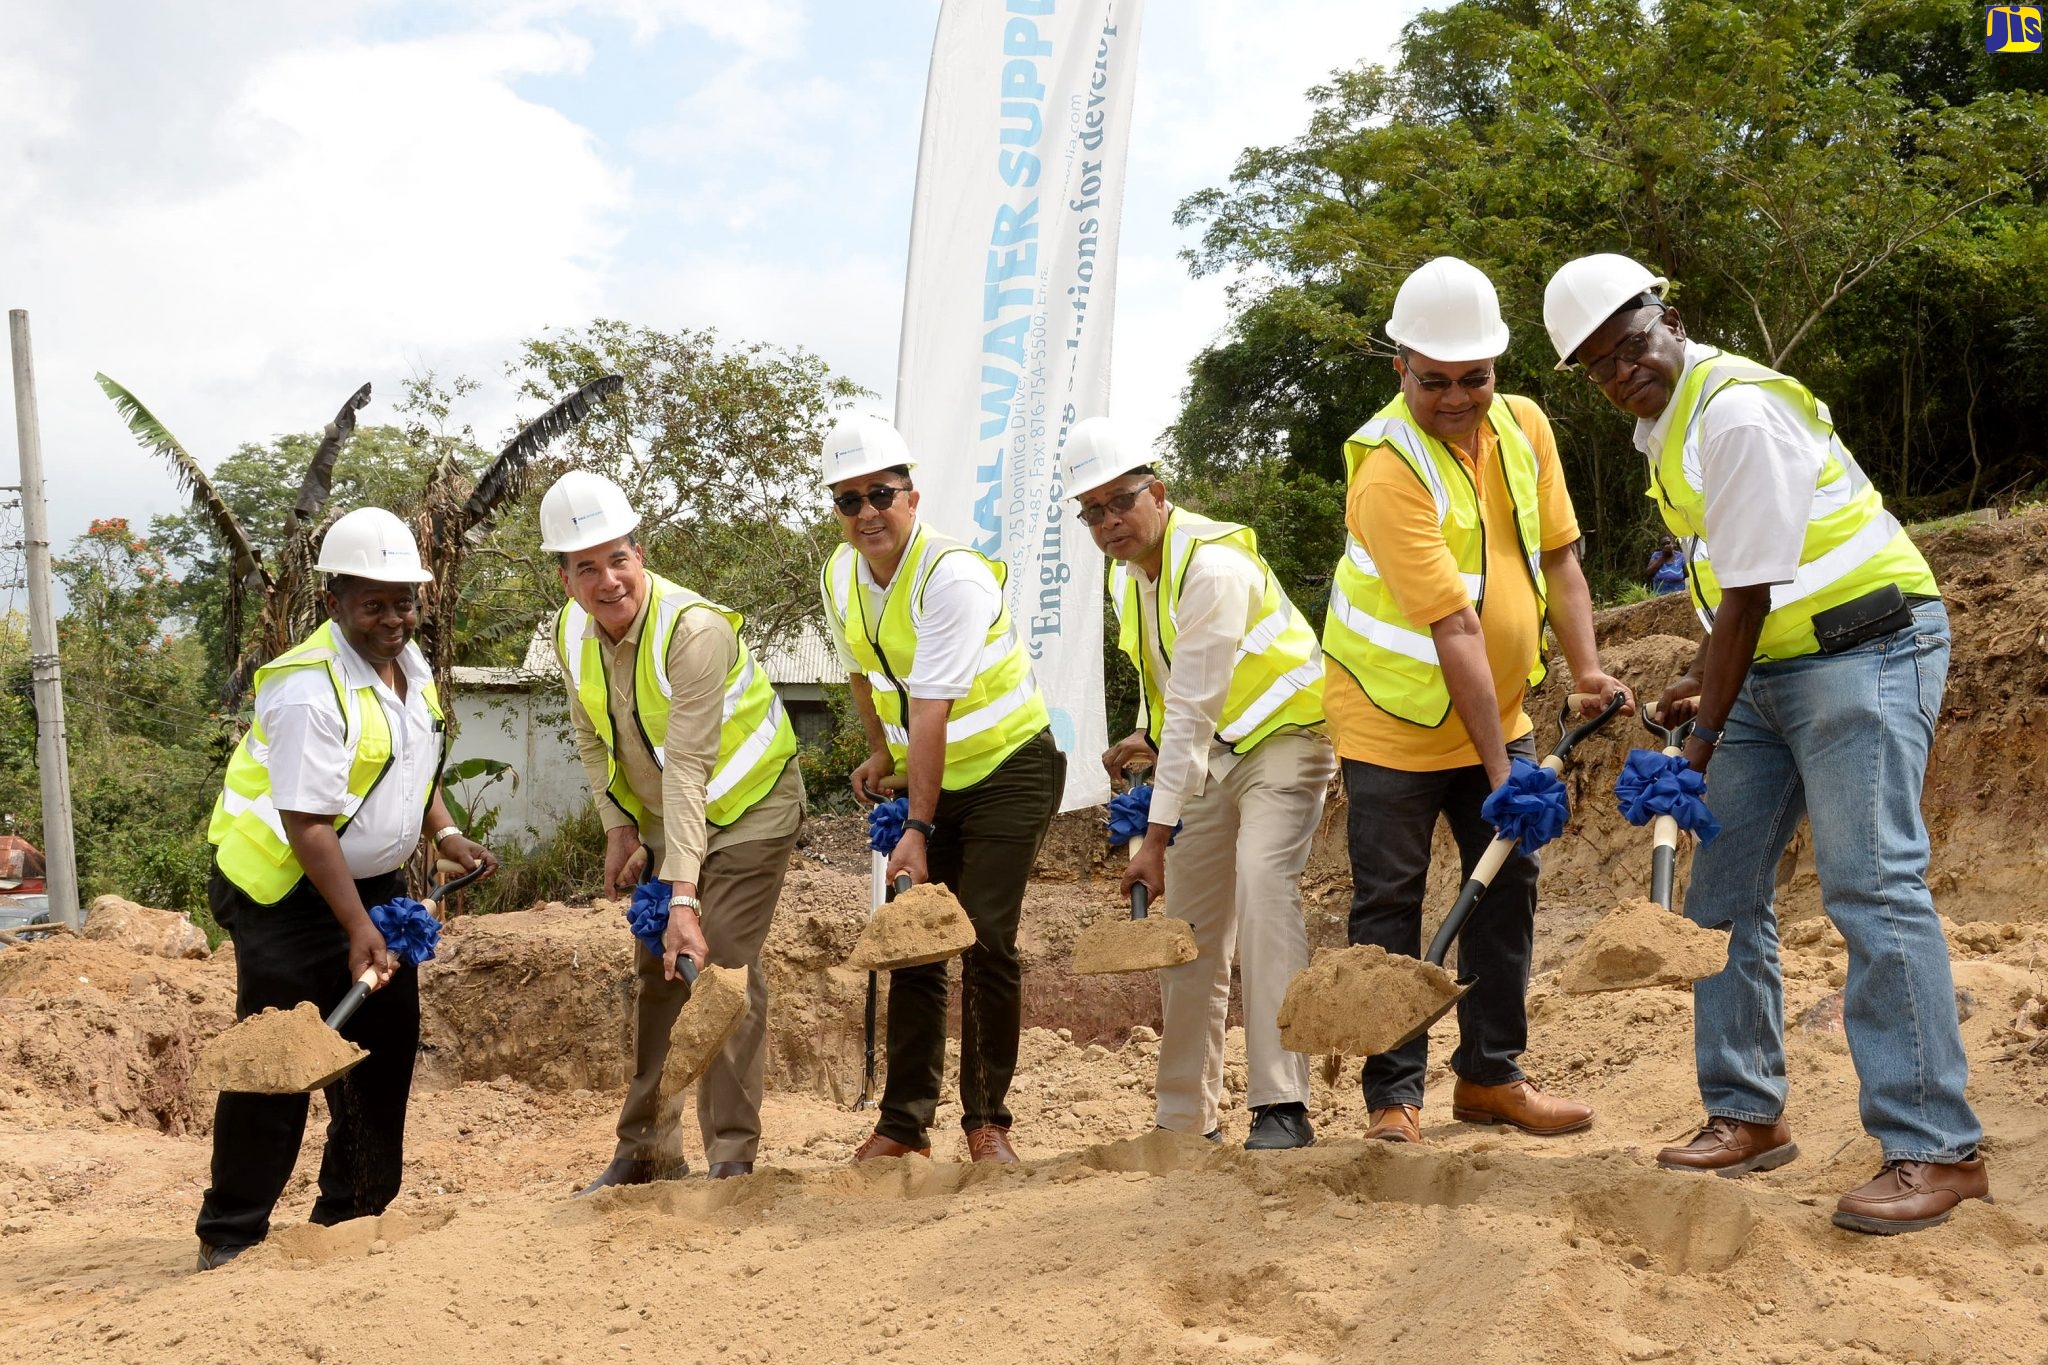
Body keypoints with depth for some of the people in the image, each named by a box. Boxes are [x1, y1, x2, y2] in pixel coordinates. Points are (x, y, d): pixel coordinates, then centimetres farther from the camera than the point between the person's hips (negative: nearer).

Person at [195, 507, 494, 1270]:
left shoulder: (410, 665, 3)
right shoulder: (309, 690, -24)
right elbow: (307, 824, -26)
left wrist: (443, 833, 3)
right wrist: (357, 930, -28)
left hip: (373, 881, 9)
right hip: (286, 890, -9)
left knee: (384, 1050, 13)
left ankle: (352, 1216, 27)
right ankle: (230, 1236, 5)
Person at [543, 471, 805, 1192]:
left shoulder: (692, 628, -31)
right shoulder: (572, 631, -9)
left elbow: (688, 769, -35)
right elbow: (592, 739, 6)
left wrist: (683, 897, -39)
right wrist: (618, 828, -6)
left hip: (746, 807, -7)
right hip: (661, 817, 7)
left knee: (721, 970, -14)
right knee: (656, 976, 12)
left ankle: (732, 1159, -6)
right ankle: (647, 1150, 23)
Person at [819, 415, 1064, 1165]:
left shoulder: (952, 575, -26)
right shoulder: (840, 576, -2)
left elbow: (932, 712, -32)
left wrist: (919, 828, -35)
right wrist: (879, 751, 15)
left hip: (1007, 770, -6)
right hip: (928, 776, 6)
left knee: (987, 940, -11)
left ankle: (987, 1120, 1)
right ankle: (903, 1121, 10)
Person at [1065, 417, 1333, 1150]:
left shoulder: (1211, 566, -25)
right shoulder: (1128, 576, 4)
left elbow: (1195, 712, -29)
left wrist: (1156, 835, -29)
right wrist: (1148, 737, -1)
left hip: (1283, 735, -9)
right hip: (1213, 753, 9)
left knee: (1261, 886, -28)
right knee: (1189, 923, 7)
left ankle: (1281, 1106, -29)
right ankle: (1187, 1118, 18)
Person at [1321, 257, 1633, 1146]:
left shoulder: (1525, 428, -3)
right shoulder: (1390, 469, -26)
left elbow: (1556, 556, 6)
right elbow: (1455, 630, -28)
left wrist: (1586, 667, -8)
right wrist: (1501, 772, -28)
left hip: (1497, 713, 7)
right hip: (1395, 717, -6)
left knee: (1508, 887, 9)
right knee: (1389, 905, -2)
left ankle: (1490, 1076, 20)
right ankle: (1395, 1094, 7)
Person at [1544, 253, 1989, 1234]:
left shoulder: (1739, 415, -21)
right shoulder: (1667, 422, 10)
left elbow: (1750, 594, -22)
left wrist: (1705, 736, -21)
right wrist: (1700, 683, 22)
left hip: (1866, 647, -10)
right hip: (1771, 669, 10)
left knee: (1871, 886, -17)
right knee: (1721, 888, 7)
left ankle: (1936, 1151, -13)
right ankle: (1749, 1117, 16)